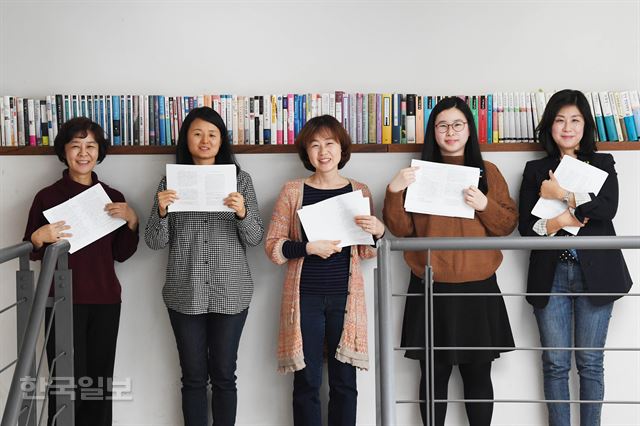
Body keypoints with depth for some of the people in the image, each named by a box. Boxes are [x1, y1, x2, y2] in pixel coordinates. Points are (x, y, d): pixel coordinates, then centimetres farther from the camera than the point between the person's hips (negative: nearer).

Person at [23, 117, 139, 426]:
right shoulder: (47, 196, -3)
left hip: (105, 301, 3)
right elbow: (29, 253, 1)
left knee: (100, 380, 6)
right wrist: (39, 237, -19)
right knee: (67, 382, -5)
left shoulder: (112, 197, 8)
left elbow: (121, 254, 9)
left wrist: (132, 221, -5)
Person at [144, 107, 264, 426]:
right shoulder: (170, 181, 4)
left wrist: (242, 213, -19)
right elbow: (155, 243, 1)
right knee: (193, 377, 7)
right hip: (185, 294, 1)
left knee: (224, 375, 6)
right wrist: (161, 211, -17)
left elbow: (255, 238, 0)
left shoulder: (240, 179, 3)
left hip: (230, 293, 0)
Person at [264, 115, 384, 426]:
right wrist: (309, 248, -16)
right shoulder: (293, 191, 1)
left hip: (345, 297, 2)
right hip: (305, 298, -1)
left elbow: (367, 252, 12)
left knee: (344, 382, 6)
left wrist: (378, 231, -10)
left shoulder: (359, 191, 7)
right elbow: (272, 246, 0)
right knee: (307, 383, 3)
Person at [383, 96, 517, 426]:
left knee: (478, 374, 6)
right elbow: (401, 229, 0)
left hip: (478, 288, 0)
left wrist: (484, 205, -14)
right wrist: (394, 191, -14)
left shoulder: (488, 172, 7)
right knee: (433, 374, 4)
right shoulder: (419, 173, 6)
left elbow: (508, 225, 3)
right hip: (430, 290, 0)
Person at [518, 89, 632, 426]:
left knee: (590, 363, 4)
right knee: (555, 364, 2)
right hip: (551, 275, 1)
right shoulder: (535, 170, 11)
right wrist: (553, 224, -14)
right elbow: (525, 226, 3)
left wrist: (562, 195, -9)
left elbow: (608, 209, -8)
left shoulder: (602, 164, 10)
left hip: (594, 273, 0)